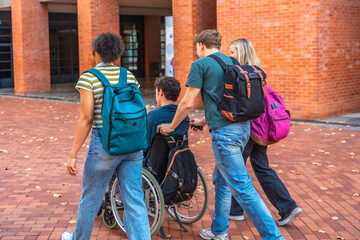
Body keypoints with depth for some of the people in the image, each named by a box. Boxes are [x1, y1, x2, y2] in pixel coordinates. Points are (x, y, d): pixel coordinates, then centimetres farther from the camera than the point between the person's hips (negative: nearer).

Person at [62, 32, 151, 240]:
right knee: (135, 201, 7)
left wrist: (73, 155, -8)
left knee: (90, 198, 16)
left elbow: (86, 119, -13)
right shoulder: (130, 76, 6)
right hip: (133, 144, 4)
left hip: (104, 144, -4)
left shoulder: (88, 78, -9)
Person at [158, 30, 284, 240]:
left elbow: (187, 103, -5)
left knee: (242, 188, -6)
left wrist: (171, 126, 10)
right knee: (221, 179, 21)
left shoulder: (201, 64, -5)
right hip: (243, 127, 8)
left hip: (225, 132, -8)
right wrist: (205, 121, 36)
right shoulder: (231, 62, 17)